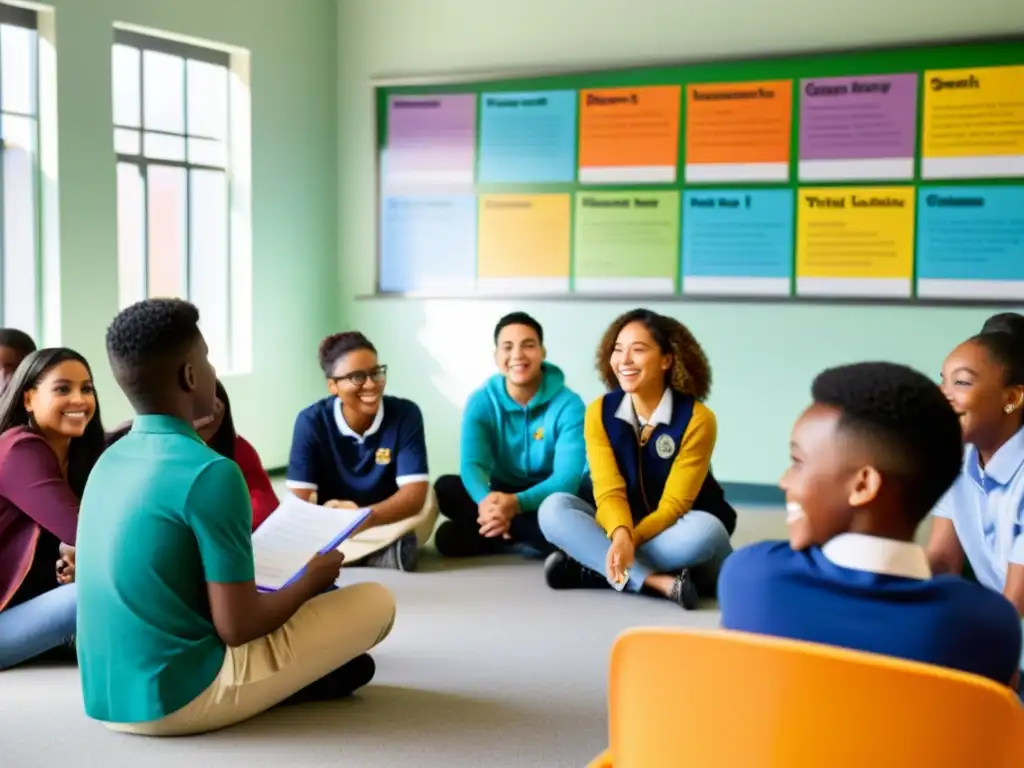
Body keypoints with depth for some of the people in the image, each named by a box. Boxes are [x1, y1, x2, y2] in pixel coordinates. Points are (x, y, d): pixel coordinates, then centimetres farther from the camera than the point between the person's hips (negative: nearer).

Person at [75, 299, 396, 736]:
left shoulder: (109, 461, 5)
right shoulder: (210, 473, -20)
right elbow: (237, 627, -18)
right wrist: (312, 579, 1)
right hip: (179, 697, -8)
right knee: (376, 601, 0)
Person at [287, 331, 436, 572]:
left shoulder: (405, 414, -17)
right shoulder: (311, 421, -16)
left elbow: (415, 494, -26)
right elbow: (300, 501, -20)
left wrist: (366, 516, -45)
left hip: (388, 520, -1)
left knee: (427, 501, -33)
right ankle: (389, 547, -14)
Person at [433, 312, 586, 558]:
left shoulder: (568, 404, -15)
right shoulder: (481, 402, -7)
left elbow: (567, 477, -26)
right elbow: (472, 464, -20)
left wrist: (516, 503, -46)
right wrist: (485, 501, -46)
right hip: (501, 495, 3)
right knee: (445, 488, -26)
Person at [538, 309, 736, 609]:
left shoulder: (697, 419, -16)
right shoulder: (599, 413, -7)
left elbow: (673, 504, -18)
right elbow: (609, 491, -16)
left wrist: (630, 541, -32)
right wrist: (620, 535, -37)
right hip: (619, 528, 3)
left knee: (704, 530, -36)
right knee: (553, 509, -23)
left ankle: (595, 568, -28)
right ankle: (659, 581, -35)